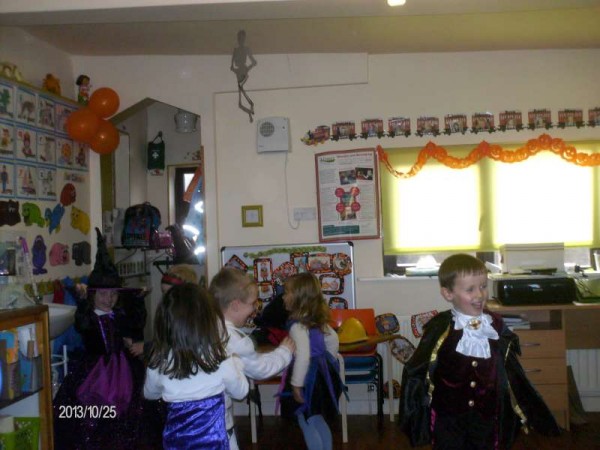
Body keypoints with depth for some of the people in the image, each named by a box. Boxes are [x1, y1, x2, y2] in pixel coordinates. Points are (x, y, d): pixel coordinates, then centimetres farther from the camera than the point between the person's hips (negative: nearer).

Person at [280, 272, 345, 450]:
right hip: (321, 373, 9)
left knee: (307, 425, 6)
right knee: (319, 422, 21)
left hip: (308, 377, -9)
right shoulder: (318, 320, 5)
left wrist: (296, 384, -22)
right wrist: (327, 361, 23)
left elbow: (303, 356, -28)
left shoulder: (298, 325, -21)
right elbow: (333, 339, 16)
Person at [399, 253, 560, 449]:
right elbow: (415, 373, -8)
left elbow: (512, 374, 5)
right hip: (448, 419, -3)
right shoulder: (439, 329, -15)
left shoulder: (496, 327, -4)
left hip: (486, 419, 3)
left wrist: (531, 412, 7)